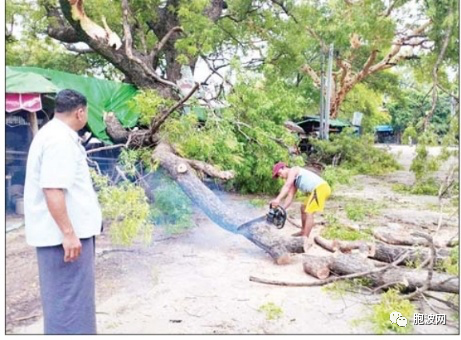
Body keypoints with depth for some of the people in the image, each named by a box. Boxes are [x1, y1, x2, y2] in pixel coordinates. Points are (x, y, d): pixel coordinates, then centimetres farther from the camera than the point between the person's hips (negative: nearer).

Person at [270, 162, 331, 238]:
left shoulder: (293, 170, -2)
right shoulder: (293, 181, 24)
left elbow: (287, 186, -17)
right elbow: (290, 197, 19)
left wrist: (278, 199, -26)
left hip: (321, 188, -11)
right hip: (318, 189, 11)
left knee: (309, 213, -12)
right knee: (303, 208, 22)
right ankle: (303, 232, 30)